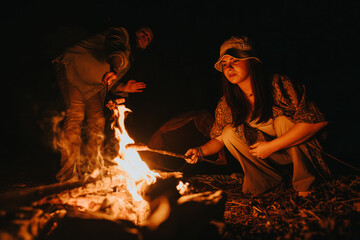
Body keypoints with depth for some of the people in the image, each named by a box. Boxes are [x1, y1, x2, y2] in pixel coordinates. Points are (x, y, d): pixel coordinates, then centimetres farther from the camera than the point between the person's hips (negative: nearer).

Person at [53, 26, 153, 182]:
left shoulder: (128, 59, 22)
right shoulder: (121, 33, 1)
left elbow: (109, 84, 17)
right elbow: (114, 45, -25)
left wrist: (124, 88, -1)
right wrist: (114, 69, -44)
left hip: (92, 85, 8)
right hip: (73, 67, -8)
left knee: (97, 122, -7)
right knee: (76, 115, -23)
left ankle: (89, 172, -3)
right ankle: (68, 175, -27)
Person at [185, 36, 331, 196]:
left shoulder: (279, 86, -24)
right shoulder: (226, 104, -10)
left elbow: (317, 121, -31)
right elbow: (218, 139, 2)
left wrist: (271, 146, -31)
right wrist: (200, 151, -22)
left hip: (299, 146, -4)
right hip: (272, 153, 4)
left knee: (283, 121, -31)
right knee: (229, 133, -15)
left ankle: (305, 182, -12)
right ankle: (269, 178, 0)